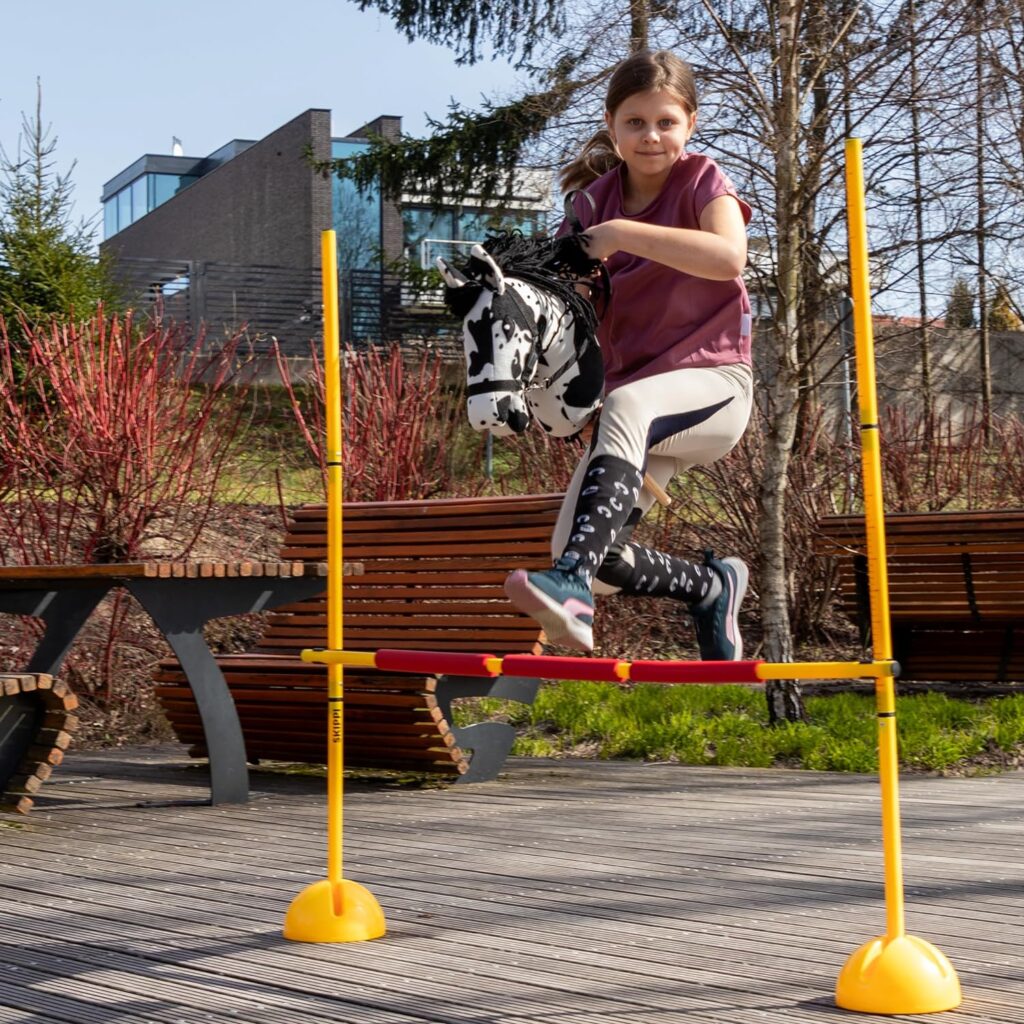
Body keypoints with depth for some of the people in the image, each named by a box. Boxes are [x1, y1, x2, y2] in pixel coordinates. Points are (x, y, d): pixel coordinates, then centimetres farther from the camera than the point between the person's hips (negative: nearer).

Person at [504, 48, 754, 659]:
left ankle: (574, 586, -55)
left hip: (713, 382, -6)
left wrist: (624, 233, -28)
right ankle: (711, 588, 20)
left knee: (626, 405, -41)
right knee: (585, 555, -8)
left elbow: (729, 256, -27)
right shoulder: (597, 199, 8)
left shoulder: (701, 180, -5)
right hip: (635, 388, 6)